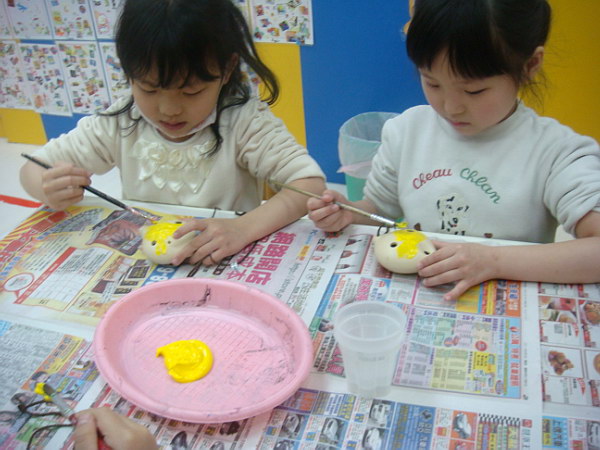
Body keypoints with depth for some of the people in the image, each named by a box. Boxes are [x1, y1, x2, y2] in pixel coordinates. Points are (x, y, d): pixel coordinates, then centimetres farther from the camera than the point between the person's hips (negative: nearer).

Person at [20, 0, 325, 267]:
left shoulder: (243, 120, -13)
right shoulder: (122, 123, -4)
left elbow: (310, 182, -20)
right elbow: (34, 168, 4)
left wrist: (244, 227, -35)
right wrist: (49, 190, -20)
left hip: (227, 270, -3)